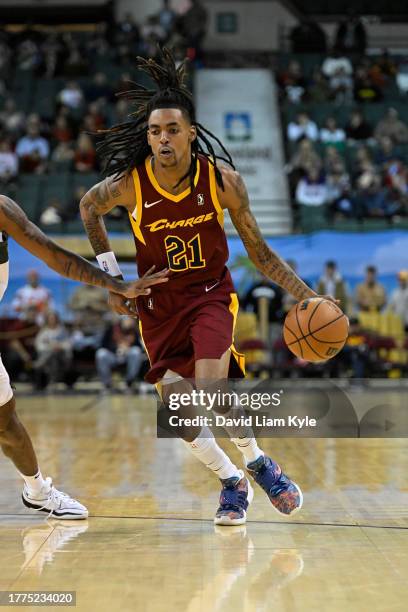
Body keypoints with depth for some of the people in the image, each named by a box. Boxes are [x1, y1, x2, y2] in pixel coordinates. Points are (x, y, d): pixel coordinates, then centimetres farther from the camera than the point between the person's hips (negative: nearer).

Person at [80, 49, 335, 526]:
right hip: (158, 303, 2)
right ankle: (232, 482, 20)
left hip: (211, 294, -2)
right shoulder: (128, 184, -17)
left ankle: (258, 463, 5)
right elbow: (89, 206, 7)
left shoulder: (222, 179, -17)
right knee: (179, 412, -5)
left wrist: (307, 297, -15)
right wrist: (110, 274, 3)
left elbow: (259, 252, -7)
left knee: (211, 390, -23)